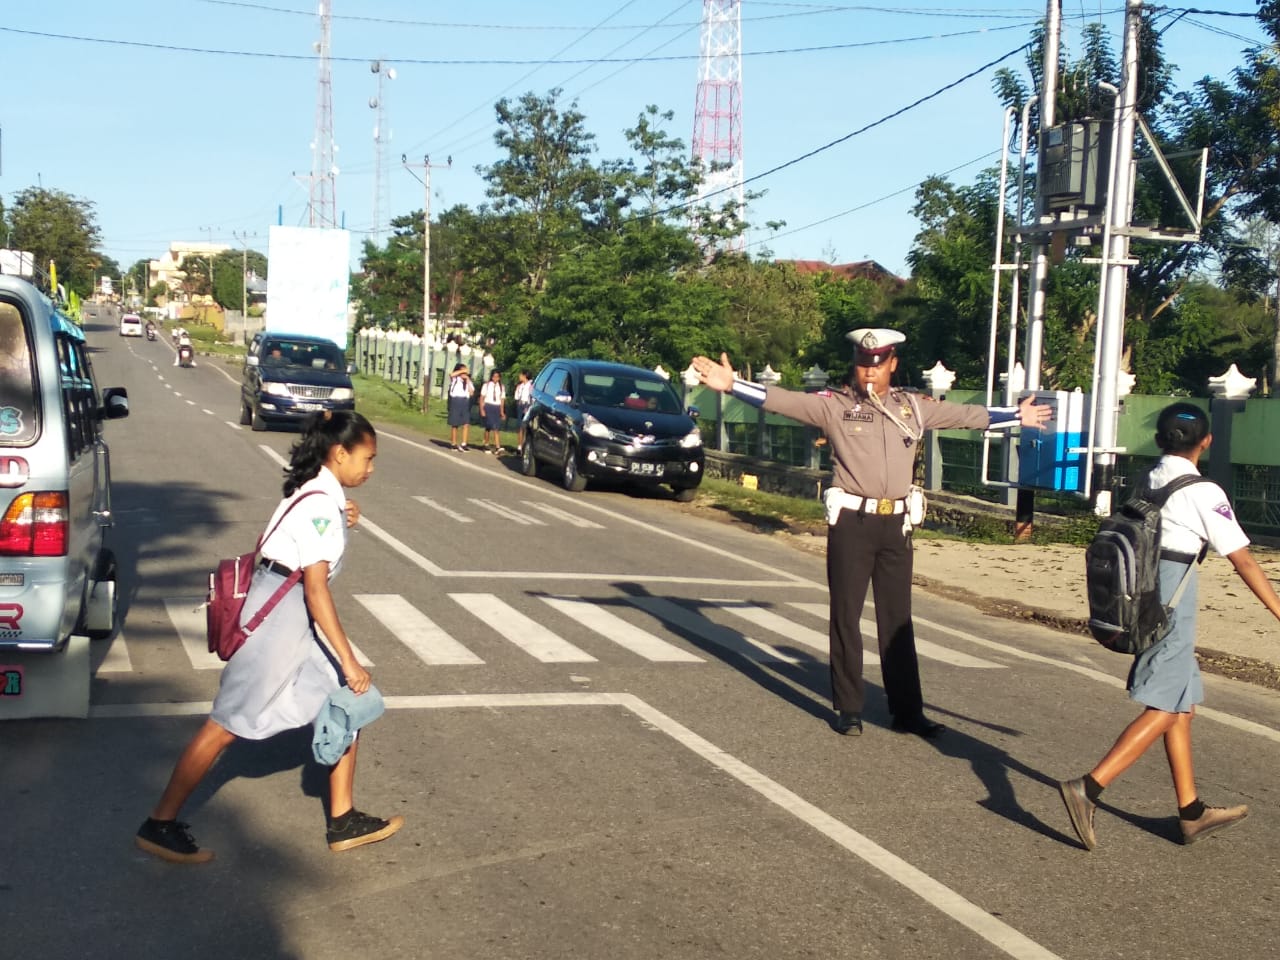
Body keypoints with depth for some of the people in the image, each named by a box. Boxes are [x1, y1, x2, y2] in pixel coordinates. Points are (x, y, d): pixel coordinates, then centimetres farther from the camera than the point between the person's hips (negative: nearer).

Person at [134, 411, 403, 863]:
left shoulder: (318, 493, 11)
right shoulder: (321, 504, -18)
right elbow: (316, 589, -23)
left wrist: (342, 523, 5)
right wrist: (349, 660, -21)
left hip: (293, 619, 10)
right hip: (277, 616, -10)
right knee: (229, 725, -3)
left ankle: (344, 822, 16)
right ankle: (159, 825, 8)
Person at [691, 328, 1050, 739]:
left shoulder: (912, 407, 11)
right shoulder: (834, 404, -1)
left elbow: (968, 414, 22)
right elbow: (780, 400, -11)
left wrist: (1017, 416, 28)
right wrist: (732, 385, -23)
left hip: (895, 523, 3)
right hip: (852, 521, -3)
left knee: (898, 619, 9)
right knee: (846, 617, 3)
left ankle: (908, 711, 16)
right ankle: (848, 709, 12)